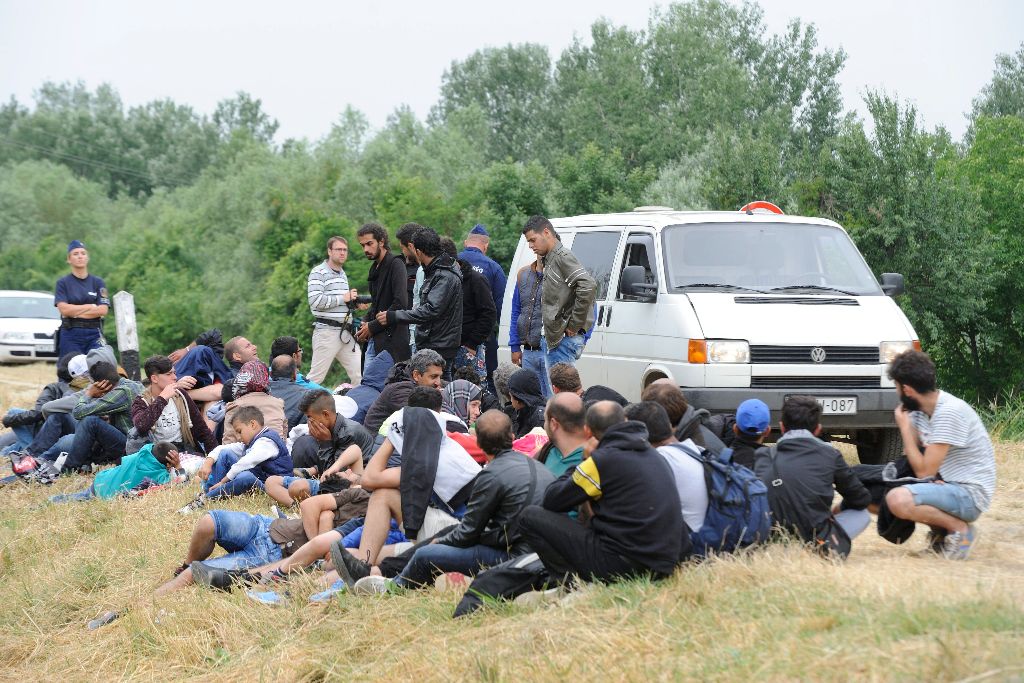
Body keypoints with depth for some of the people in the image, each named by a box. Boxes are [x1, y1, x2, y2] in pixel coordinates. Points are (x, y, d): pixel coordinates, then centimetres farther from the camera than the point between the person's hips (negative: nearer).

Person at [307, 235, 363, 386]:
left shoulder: (343, 274, 21)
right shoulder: (318, 273, -6)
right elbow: (315, 301, -20)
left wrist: (353, 301, 12)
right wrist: (344, 298, -13)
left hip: (346, 332, 7)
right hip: (327, 331, -7)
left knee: (359, 376, 1)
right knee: (316, 377, -5)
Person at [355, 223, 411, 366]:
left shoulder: (396, 264, -10)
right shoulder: (375, 268, 18)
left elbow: (400, 304, -19)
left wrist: (372, 327, -14)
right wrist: (366, 323, 7)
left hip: (391, 339, -9)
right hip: (374, 340, 9)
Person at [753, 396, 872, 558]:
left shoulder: (764, 456, 8)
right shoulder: (829, 454, 5)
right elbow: (861, 499, 15)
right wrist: (838, 509, 37)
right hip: (818, 544, -4)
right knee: (862, 514, 24)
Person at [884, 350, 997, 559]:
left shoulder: (950, 411, -22)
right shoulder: (919, 410, 5)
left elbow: (924, 470, -22)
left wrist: (904, 427, -13)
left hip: (970, 494, -9)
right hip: (945, 485, 9)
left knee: (898, 500, -29)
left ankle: (960, 529, -8)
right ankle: (941, 531, 10)